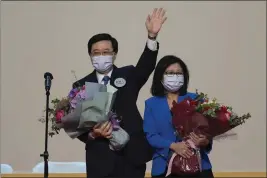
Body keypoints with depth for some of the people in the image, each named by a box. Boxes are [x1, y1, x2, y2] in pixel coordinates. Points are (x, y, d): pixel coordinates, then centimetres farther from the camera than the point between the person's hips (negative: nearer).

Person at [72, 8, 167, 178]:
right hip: (100, 159, 0)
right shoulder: (81, 86, 7)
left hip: (131, 155, 0)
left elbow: (145, 66, -15)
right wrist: (92, 134, -19)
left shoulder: (128, 75, 7)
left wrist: (152, 36, -31)